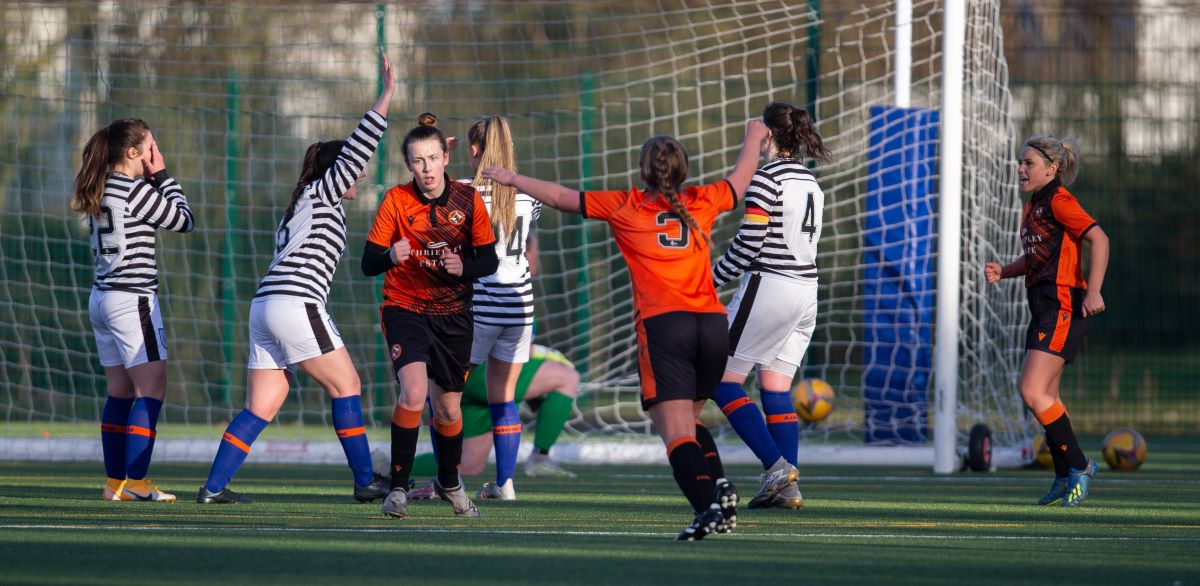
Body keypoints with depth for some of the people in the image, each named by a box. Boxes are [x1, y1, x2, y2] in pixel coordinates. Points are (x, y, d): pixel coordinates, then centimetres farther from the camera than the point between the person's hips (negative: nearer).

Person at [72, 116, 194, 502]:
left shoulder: (99, 191, 10)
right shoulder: (135, 190, -14)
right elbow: (183, 221, -6)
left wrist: (152, 180, 12)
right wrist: (162, 176, 0)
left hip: (102, 297, 9)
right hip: (132, 300, -9)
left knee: (119, 393, 11)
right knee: (151, 391, -7)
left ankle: (115, 482, 11)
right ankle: (135, 481, -12)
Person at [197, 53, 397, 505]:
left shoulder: (304, 206, 27)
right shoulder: (321, 194, 1)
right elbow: (358, 148, -7)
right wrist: (386, 96, -8)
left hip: (266, 306, 9)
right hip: (296, 305, -9)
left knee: (261, 408, 5)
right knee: (346, 386, 1)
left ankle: (213, 488, -3)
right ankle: (366, 481, 3)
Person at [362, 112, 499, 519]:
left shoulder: (467, 200, -5)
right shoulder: (396, 201, -10)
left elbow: (489, 260, 0)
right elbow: (368, 263, -11)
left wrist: (463, 267, -22)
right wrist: (391, 256, -34)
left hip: (452, 314, 3)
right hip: (405, 308, -3)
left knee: (448, 407, 11)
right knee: (413, 390, -25)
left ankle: (450, 483, 38)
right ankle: (399, 487, -15)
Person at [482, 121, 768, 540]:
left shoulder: (625, 207, 7)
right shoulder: (702, 202, 15)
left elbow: (561, 197, 15)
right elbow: (740, 181, 35)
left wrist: (513, 179, 31)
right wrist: (753, 139, 55)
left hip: (662, 324, -4)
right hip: (712, 322, 4)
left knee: (676, 431, -9)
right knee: (688, 420, 20)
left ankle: (707, 506, -28)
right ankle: (719, 485, -5)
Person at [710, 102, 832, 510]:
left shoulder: (766, 178, -12)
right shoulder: (810, 181, 12)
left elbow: (748, 244, -15)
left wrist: (709, 280, -6)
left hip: (768, 289, -8)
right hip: (806, 292, 8)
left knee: (723, 382, 0)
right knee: (776, 391, 10)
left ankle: (776, 465, -12)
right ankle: (788, 488, 1)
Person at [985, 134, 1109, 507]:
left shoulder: (1058, 200, -11)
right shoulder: (1033, 206, 17)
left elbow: (1099, 238, -19)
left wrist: (1093, 291, -27)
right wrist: (1003, 272, 10)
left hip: (1064, 305, -10)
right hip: (1044, 307, 10)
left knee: (1033, 392, -15)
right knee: (1045, 398, 13)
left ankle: (1078, 465, -6)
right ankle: (1065, 479, 22)